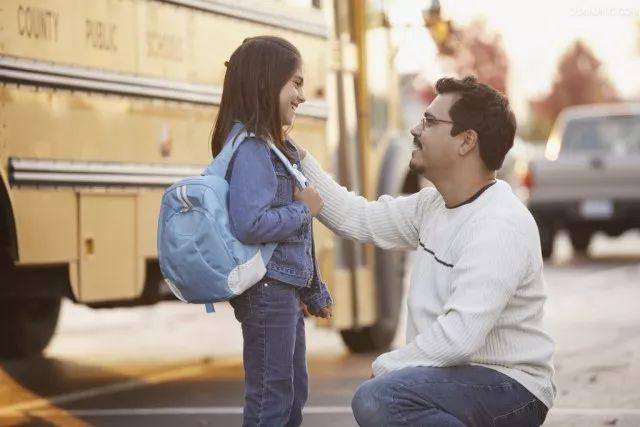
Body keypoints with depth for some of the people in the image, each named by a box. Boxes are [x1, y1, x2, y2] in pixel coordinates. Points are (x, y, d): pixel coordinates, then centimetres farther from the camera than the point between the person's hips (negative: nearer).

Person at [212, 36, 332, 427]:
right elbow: (251, 224, -30)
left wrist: (314, 291, 22)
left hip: (287, 289, 10)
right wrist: (304, 209, -16)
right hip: (267, 290, -10)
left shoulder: (278, 146, 13)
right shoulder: (251, 149, -17)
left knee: (294, 395, 17)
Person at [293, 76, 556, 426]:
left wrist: (385, 367, -18)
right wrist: (298, 158, 11)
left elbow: (460, 335, -29)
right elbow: (359, 218, 14)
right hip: (459, 377, 9)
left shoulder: (500, 226, -22)